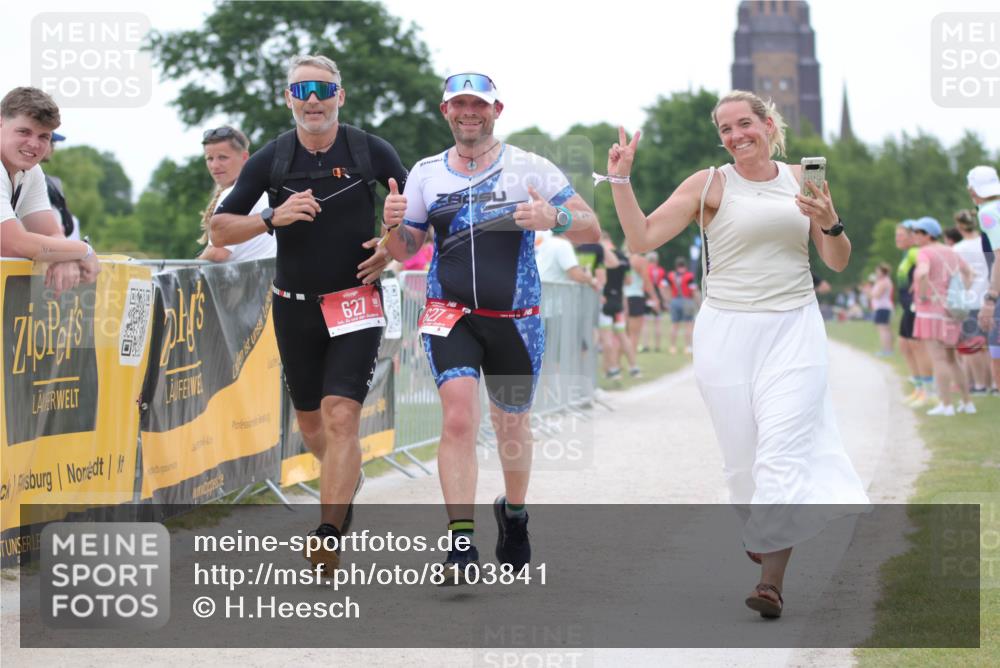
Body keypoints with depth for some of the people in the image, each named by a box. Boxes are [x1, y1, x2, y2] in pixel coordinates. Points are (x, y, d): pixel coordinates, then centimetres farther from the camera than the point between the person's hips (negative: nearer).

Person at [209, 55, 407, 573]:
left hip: (355, 302, -3)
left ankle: (327, 540, -17)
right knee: (310, 420, 15)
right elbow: (219, 231, -1)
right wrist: (272, 217, -17)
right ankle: (346, 480, 47)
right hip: (294, 306, 3)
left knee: (340, 416, -16)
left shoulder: (370, 151, -5)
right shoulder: (271, 159, -2)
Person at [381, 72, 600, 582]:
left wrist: (553, 219, -25)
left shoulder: (529, 169, -2)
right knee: (459, 418, -19)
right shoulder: (426, 174, 6)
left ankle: (513, 511, 44)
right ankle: (462, 544, -19)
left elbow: (590, 228, -4)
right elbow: (404, 251, 14)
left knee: (511, 427, 15)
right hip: (450, 314, 0)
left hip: (515, 319, 0)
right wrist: (393, 223, -8)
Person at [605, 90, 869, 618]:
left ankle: (772, 580, -17)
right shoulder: (710, 185, 2)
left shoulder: (801, 180, 9)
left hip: (794, 330, 0)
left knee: (783, 450, -13)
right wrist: (621, 179, -13)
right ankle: (761, 535, 31)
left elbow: (838, 262, 12)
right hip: (727, 333, 0)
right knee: (744, 454, 2)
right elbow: (641, 237, -2)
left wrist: (830, 224, -8)